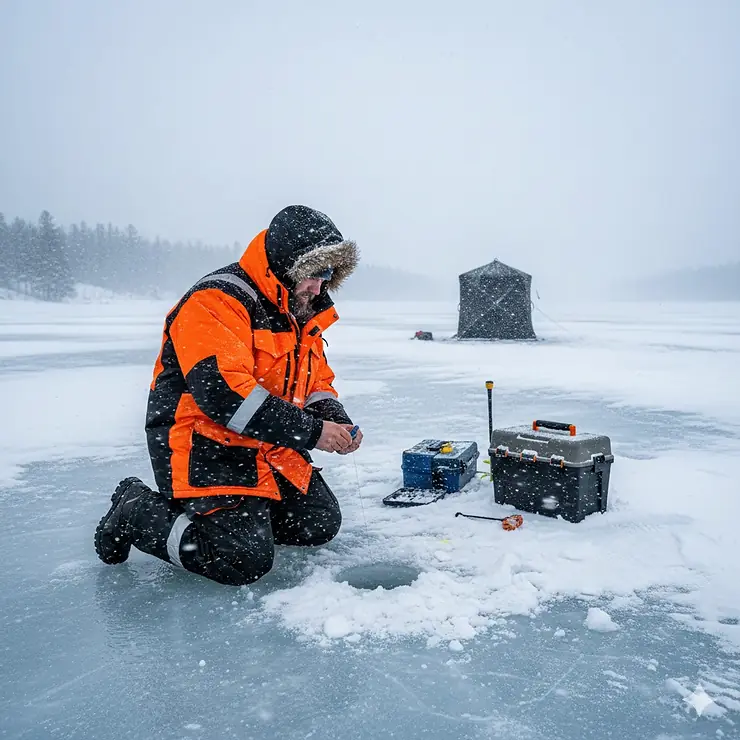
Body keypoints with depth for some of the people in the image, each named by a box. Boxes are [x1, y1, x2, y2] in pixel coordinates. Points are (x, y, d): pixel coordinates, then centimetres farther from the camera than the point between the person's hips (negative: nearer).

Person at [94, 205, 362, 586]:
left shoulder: (299, 314, 11)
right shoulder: (218, 301, -19)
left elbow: (318, 383, 17)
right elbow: (220, 389, -31)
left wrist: (336, 422, -6)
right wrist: (310, 431, -28)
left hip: (269, 452, 9)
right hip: (203, 447, -9)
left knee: (321, 523, 6)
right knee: (244, 560, -18)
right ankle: (137, 511, 3)